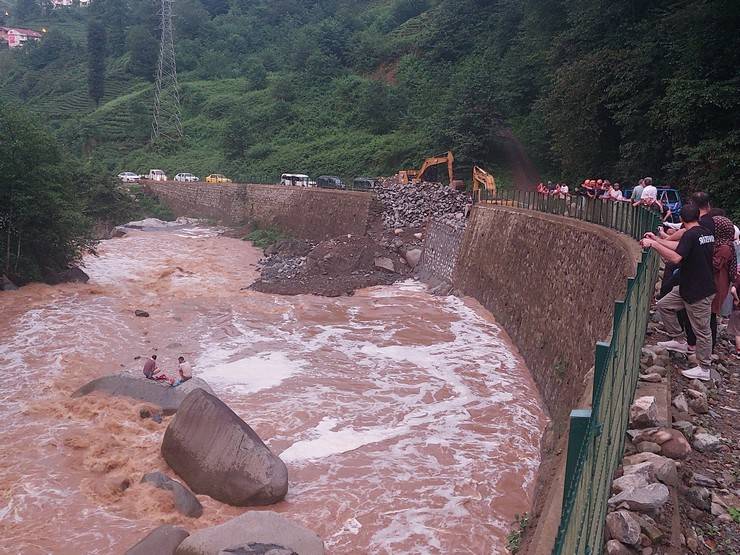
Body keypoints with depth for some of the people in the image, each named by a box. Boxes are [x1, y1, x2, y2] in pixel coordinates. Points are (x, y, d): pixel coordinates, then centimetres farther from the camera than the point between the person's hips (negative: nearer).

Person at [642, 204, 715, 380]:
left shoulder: (691, 235, -21)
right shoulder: (707, 233, 7)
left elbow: (675, 257, -32)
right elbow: (679, 246, 16)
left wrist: (654, 245, -26)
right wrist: (657, 239, 21)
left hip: (699, 292, -10)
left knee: (701, 330, 1)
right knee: (664, 305, 17)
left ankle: (704, 369, 11)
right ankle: (677, 341, 26)